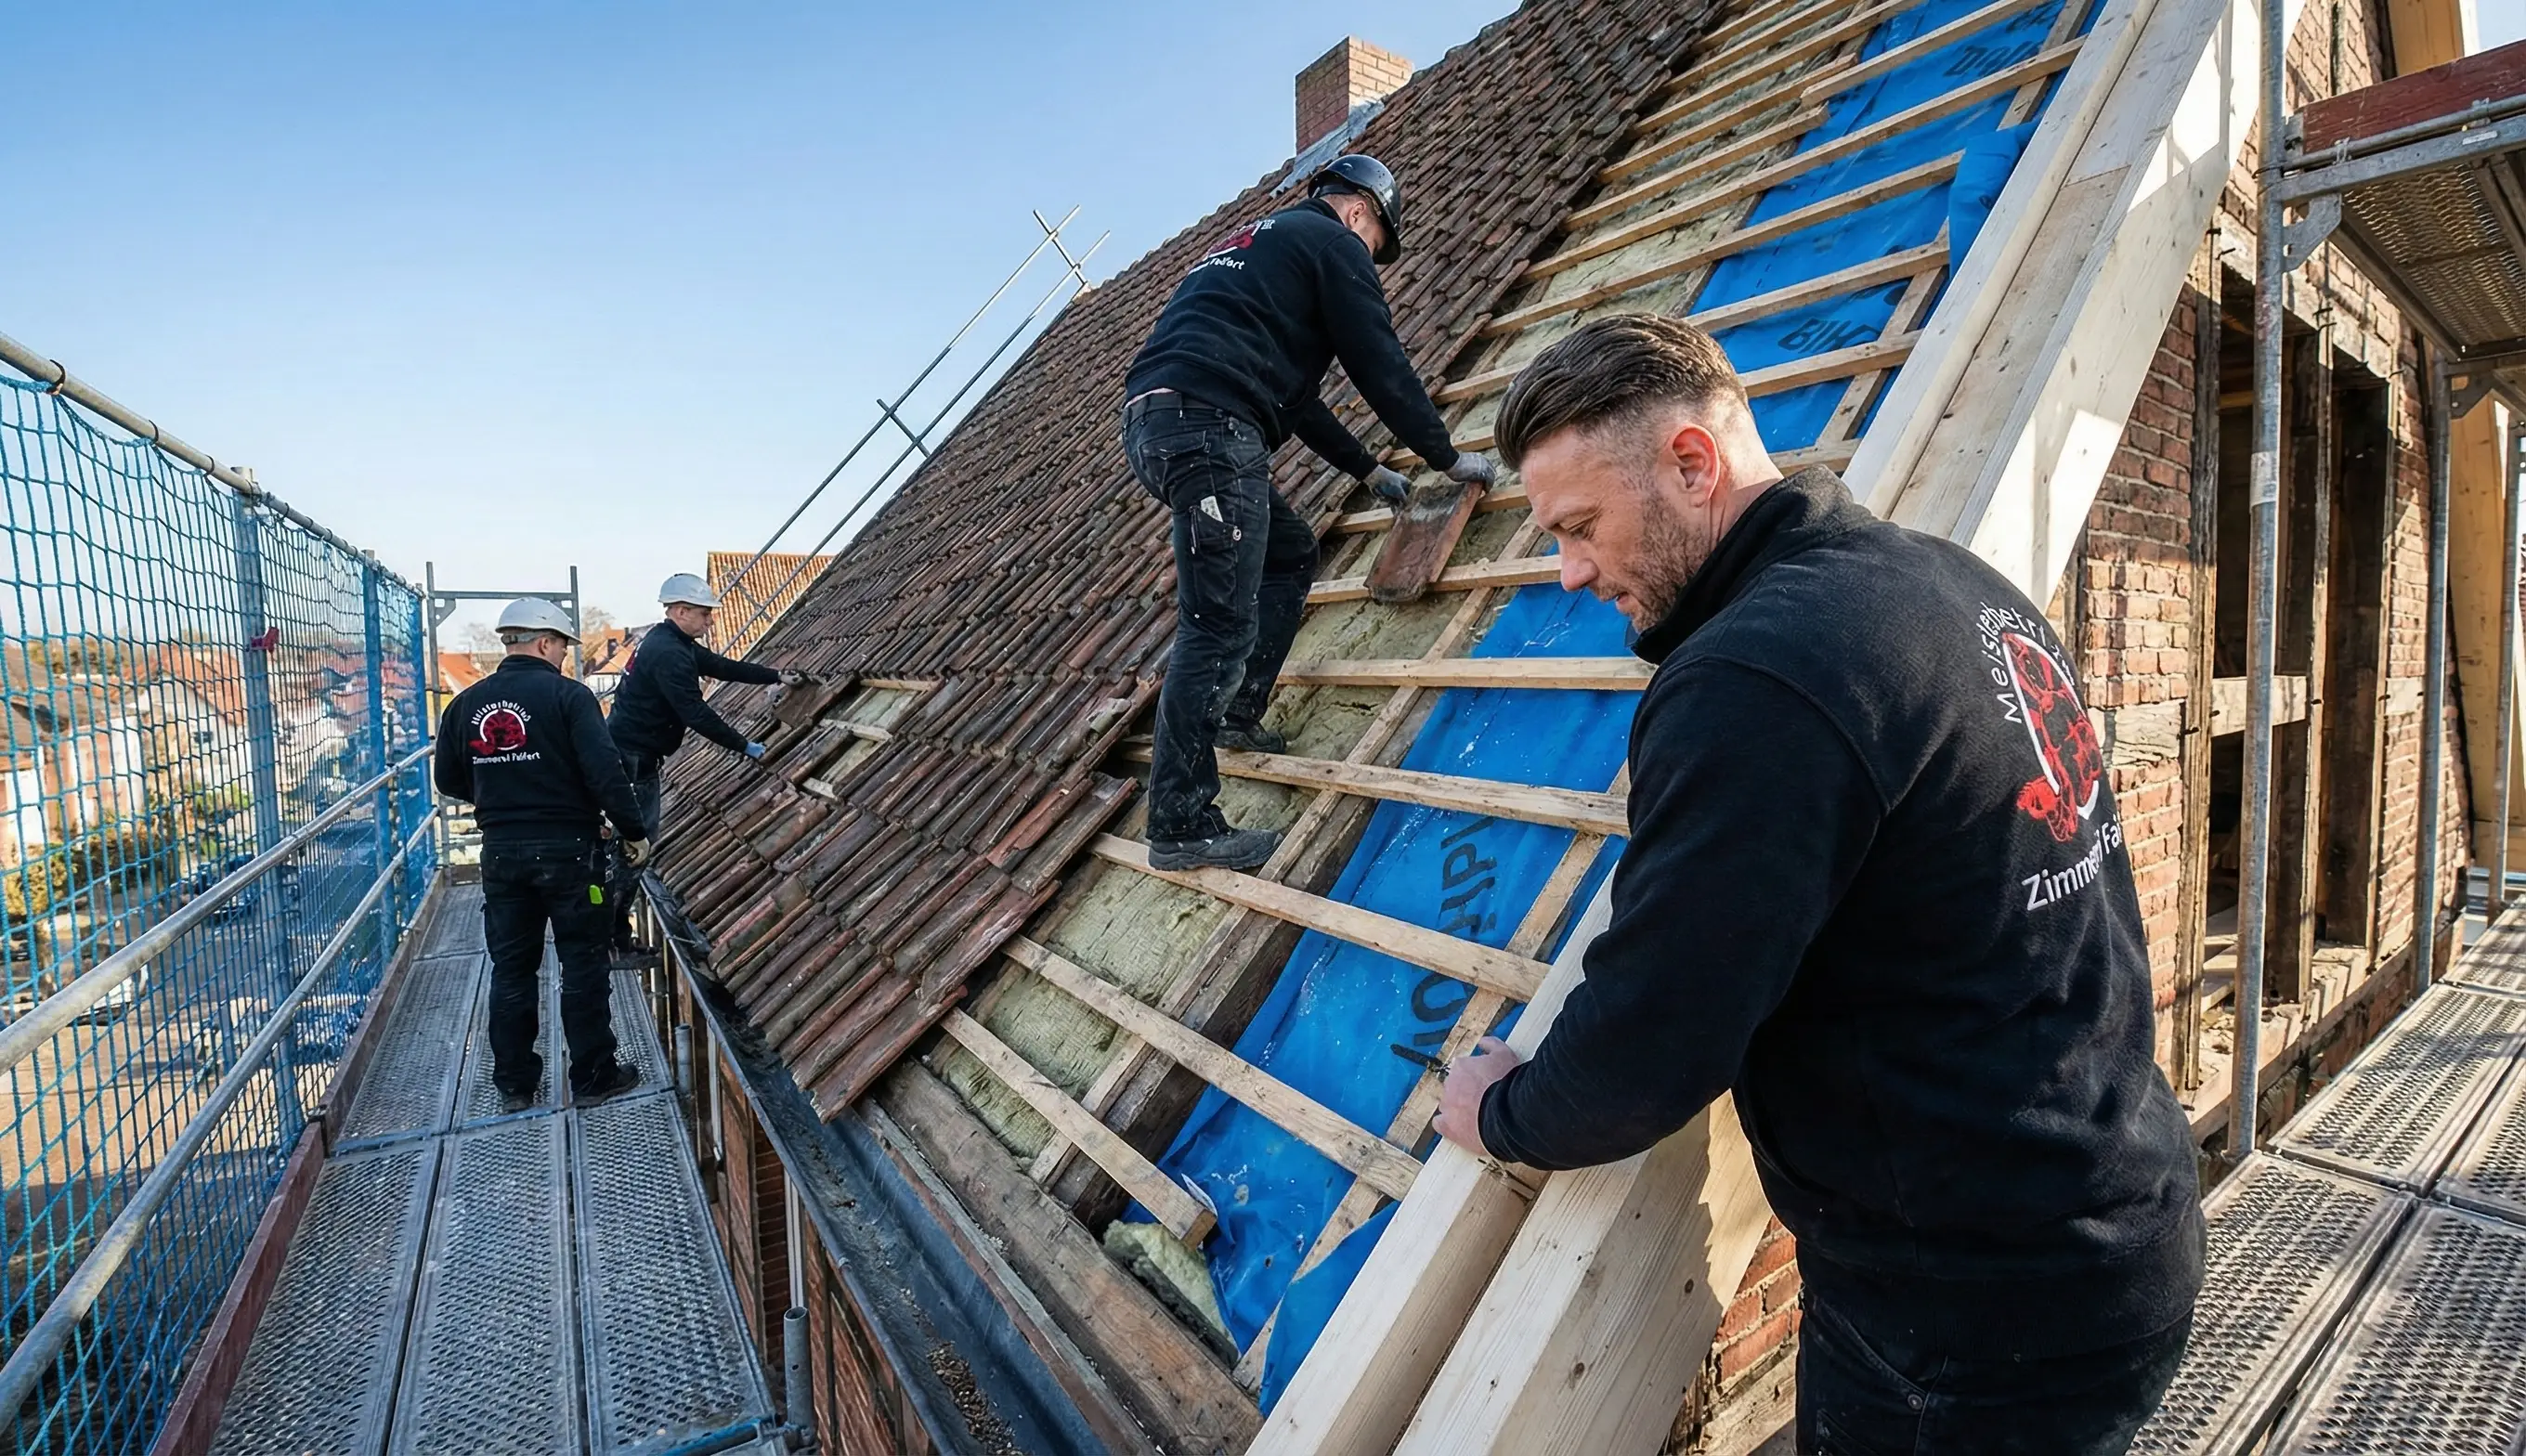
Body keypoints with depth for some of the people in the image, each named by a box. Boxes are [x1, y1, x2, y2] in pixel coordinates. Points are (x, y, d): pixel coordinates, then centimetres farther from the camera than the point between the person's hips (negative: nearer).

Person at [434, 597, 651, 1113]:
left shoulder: (466, 704, 6)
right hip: (567, 848, -5)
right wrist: (634, 831, -10)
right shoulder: (567, 694, -11)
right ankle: (593, 1077, 13)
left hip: (501, 853, 5)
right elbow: (604, 770, -19)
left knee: (511, 969, 14)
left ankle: (514, 1085, 22)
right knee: (583, 965, 6)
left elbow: (447, 779, 14)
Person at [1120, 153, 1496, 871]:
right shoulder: (1331, 242, 9)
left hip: (1155, 421, 10)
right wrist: (1448, 457, 17)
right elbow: (1381, 367, 4)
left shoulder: (1258, 243, 35)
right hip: (1208, 427, -9)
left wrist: (1368, 470, 40)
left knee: (1291, 556, 22)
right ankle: (1181, 826, -10)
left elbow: (1292, 393, 37)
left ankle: (1235, 718, 20)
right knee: (1218, 628, -11)